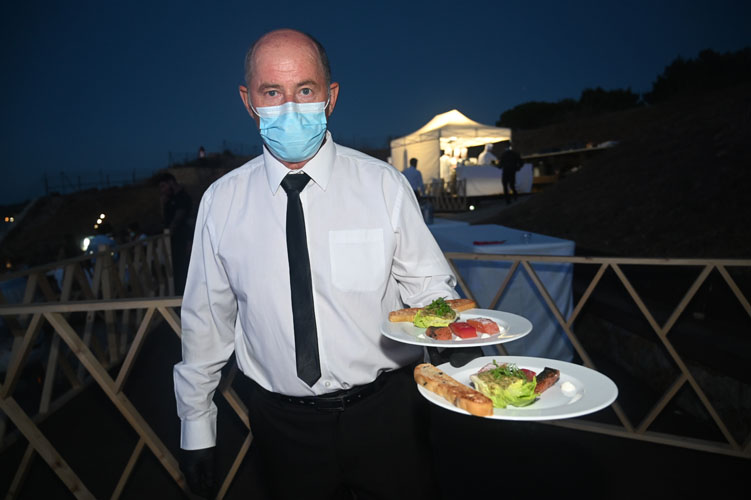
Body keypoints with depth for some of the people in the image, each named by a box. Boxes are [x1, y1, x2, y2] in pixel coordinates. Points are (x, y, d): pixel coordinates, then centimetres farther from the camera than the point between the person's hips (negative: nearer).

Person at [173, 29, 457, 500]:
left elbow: (428, 283, -3)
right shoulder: (222, 201, -5)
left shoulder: (384, 184, -9)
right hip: (283, 422, 1)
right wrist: (196, 427, 7)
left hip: (385, 412, 0)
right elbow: (207, 319, 2)